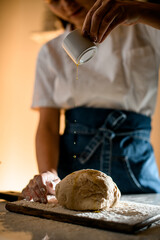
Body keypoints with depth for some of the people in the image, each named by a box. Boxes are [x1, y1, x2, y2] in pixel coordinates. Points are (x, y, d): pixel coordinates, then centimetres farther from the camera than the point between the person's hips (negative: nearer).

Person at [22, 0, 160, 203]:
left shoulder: (142, 28, 1)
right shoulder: (50, 52, 7)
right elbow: (47, 124, 0)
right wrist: (48, 174, -17)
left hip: (134, 161, -1)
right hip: (72, 160, 2)